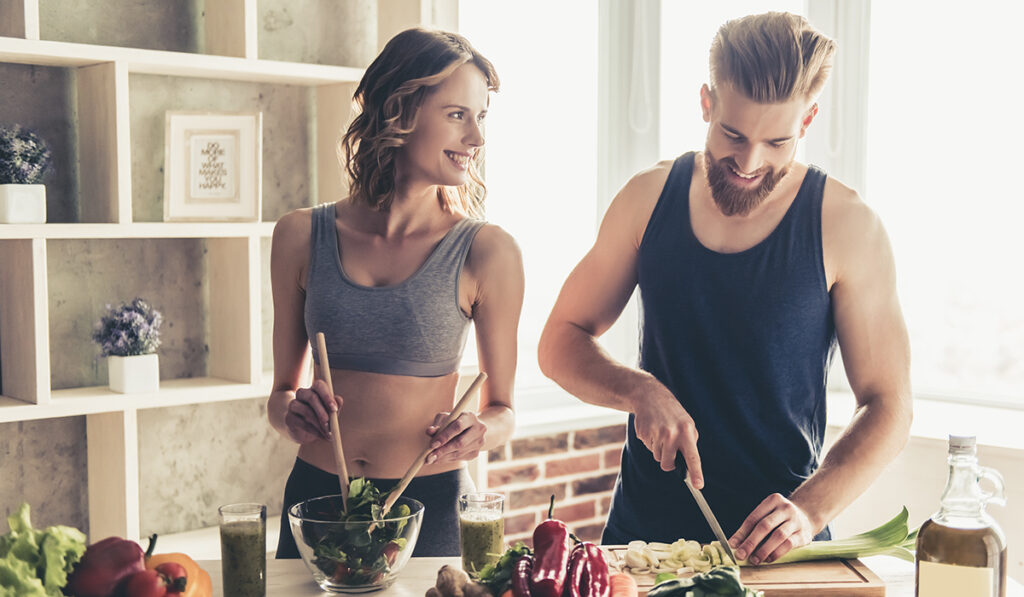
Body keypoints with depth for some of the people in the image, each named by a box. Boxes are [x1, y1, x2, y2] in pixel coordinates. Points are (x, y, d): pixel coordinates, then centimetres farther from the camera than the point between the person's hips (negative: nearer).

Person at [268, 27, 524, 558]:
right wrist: (294, 414, -12)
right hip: (316, 497, 2)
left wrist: (480, 432, -18)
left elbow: (502, 408, 3)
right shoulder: (301, 236, -1)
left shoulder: (487, 251, -7)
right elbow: (281, 390, 9)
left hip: (431, 507, -2)